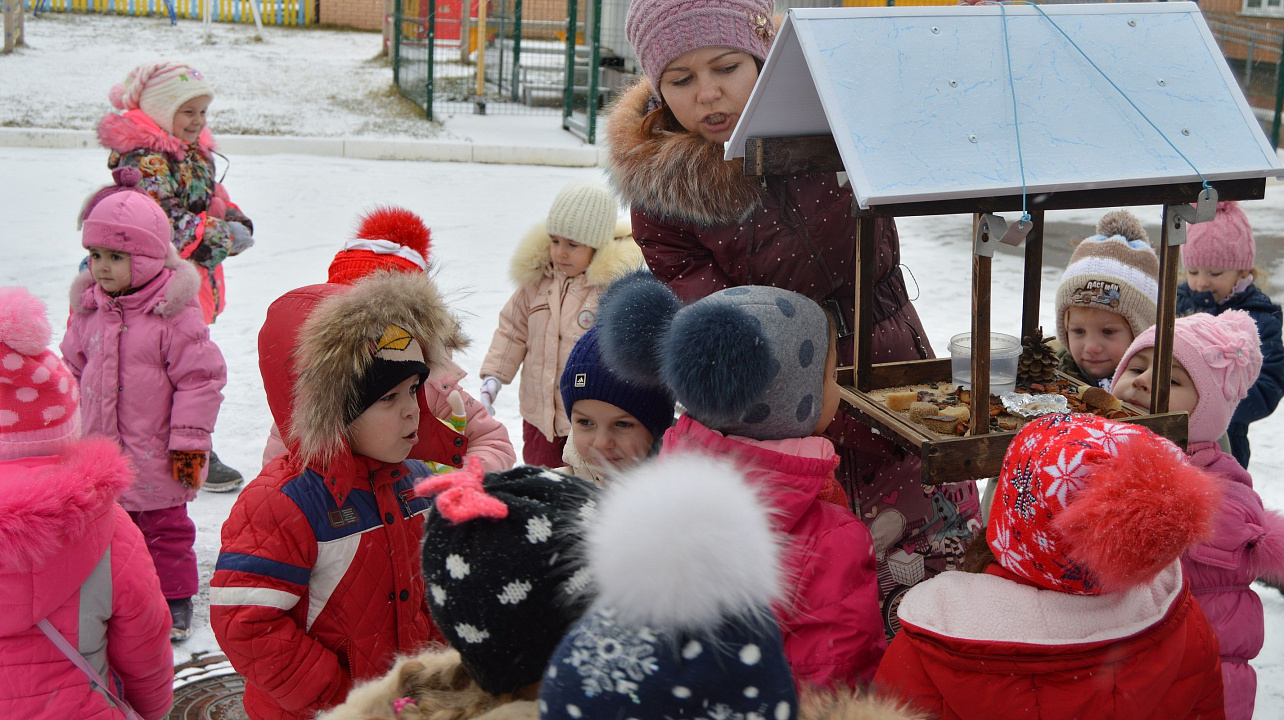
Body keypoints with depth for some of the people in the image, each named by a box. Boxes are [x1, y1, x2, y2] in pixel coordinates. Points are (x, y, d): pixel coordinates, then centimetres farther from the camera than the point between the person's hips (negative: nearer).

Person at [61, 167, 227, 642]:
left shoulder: (174, 314, -17)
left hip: (158, 456, -5)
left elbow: (201, 377, -15)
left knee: (165, 526, 8)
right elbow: (76, 368, 15)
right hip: (102, 451, 5)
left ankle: (176, 596, 24)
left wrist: (189, 442, -14)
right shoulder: (89, 309, 2)